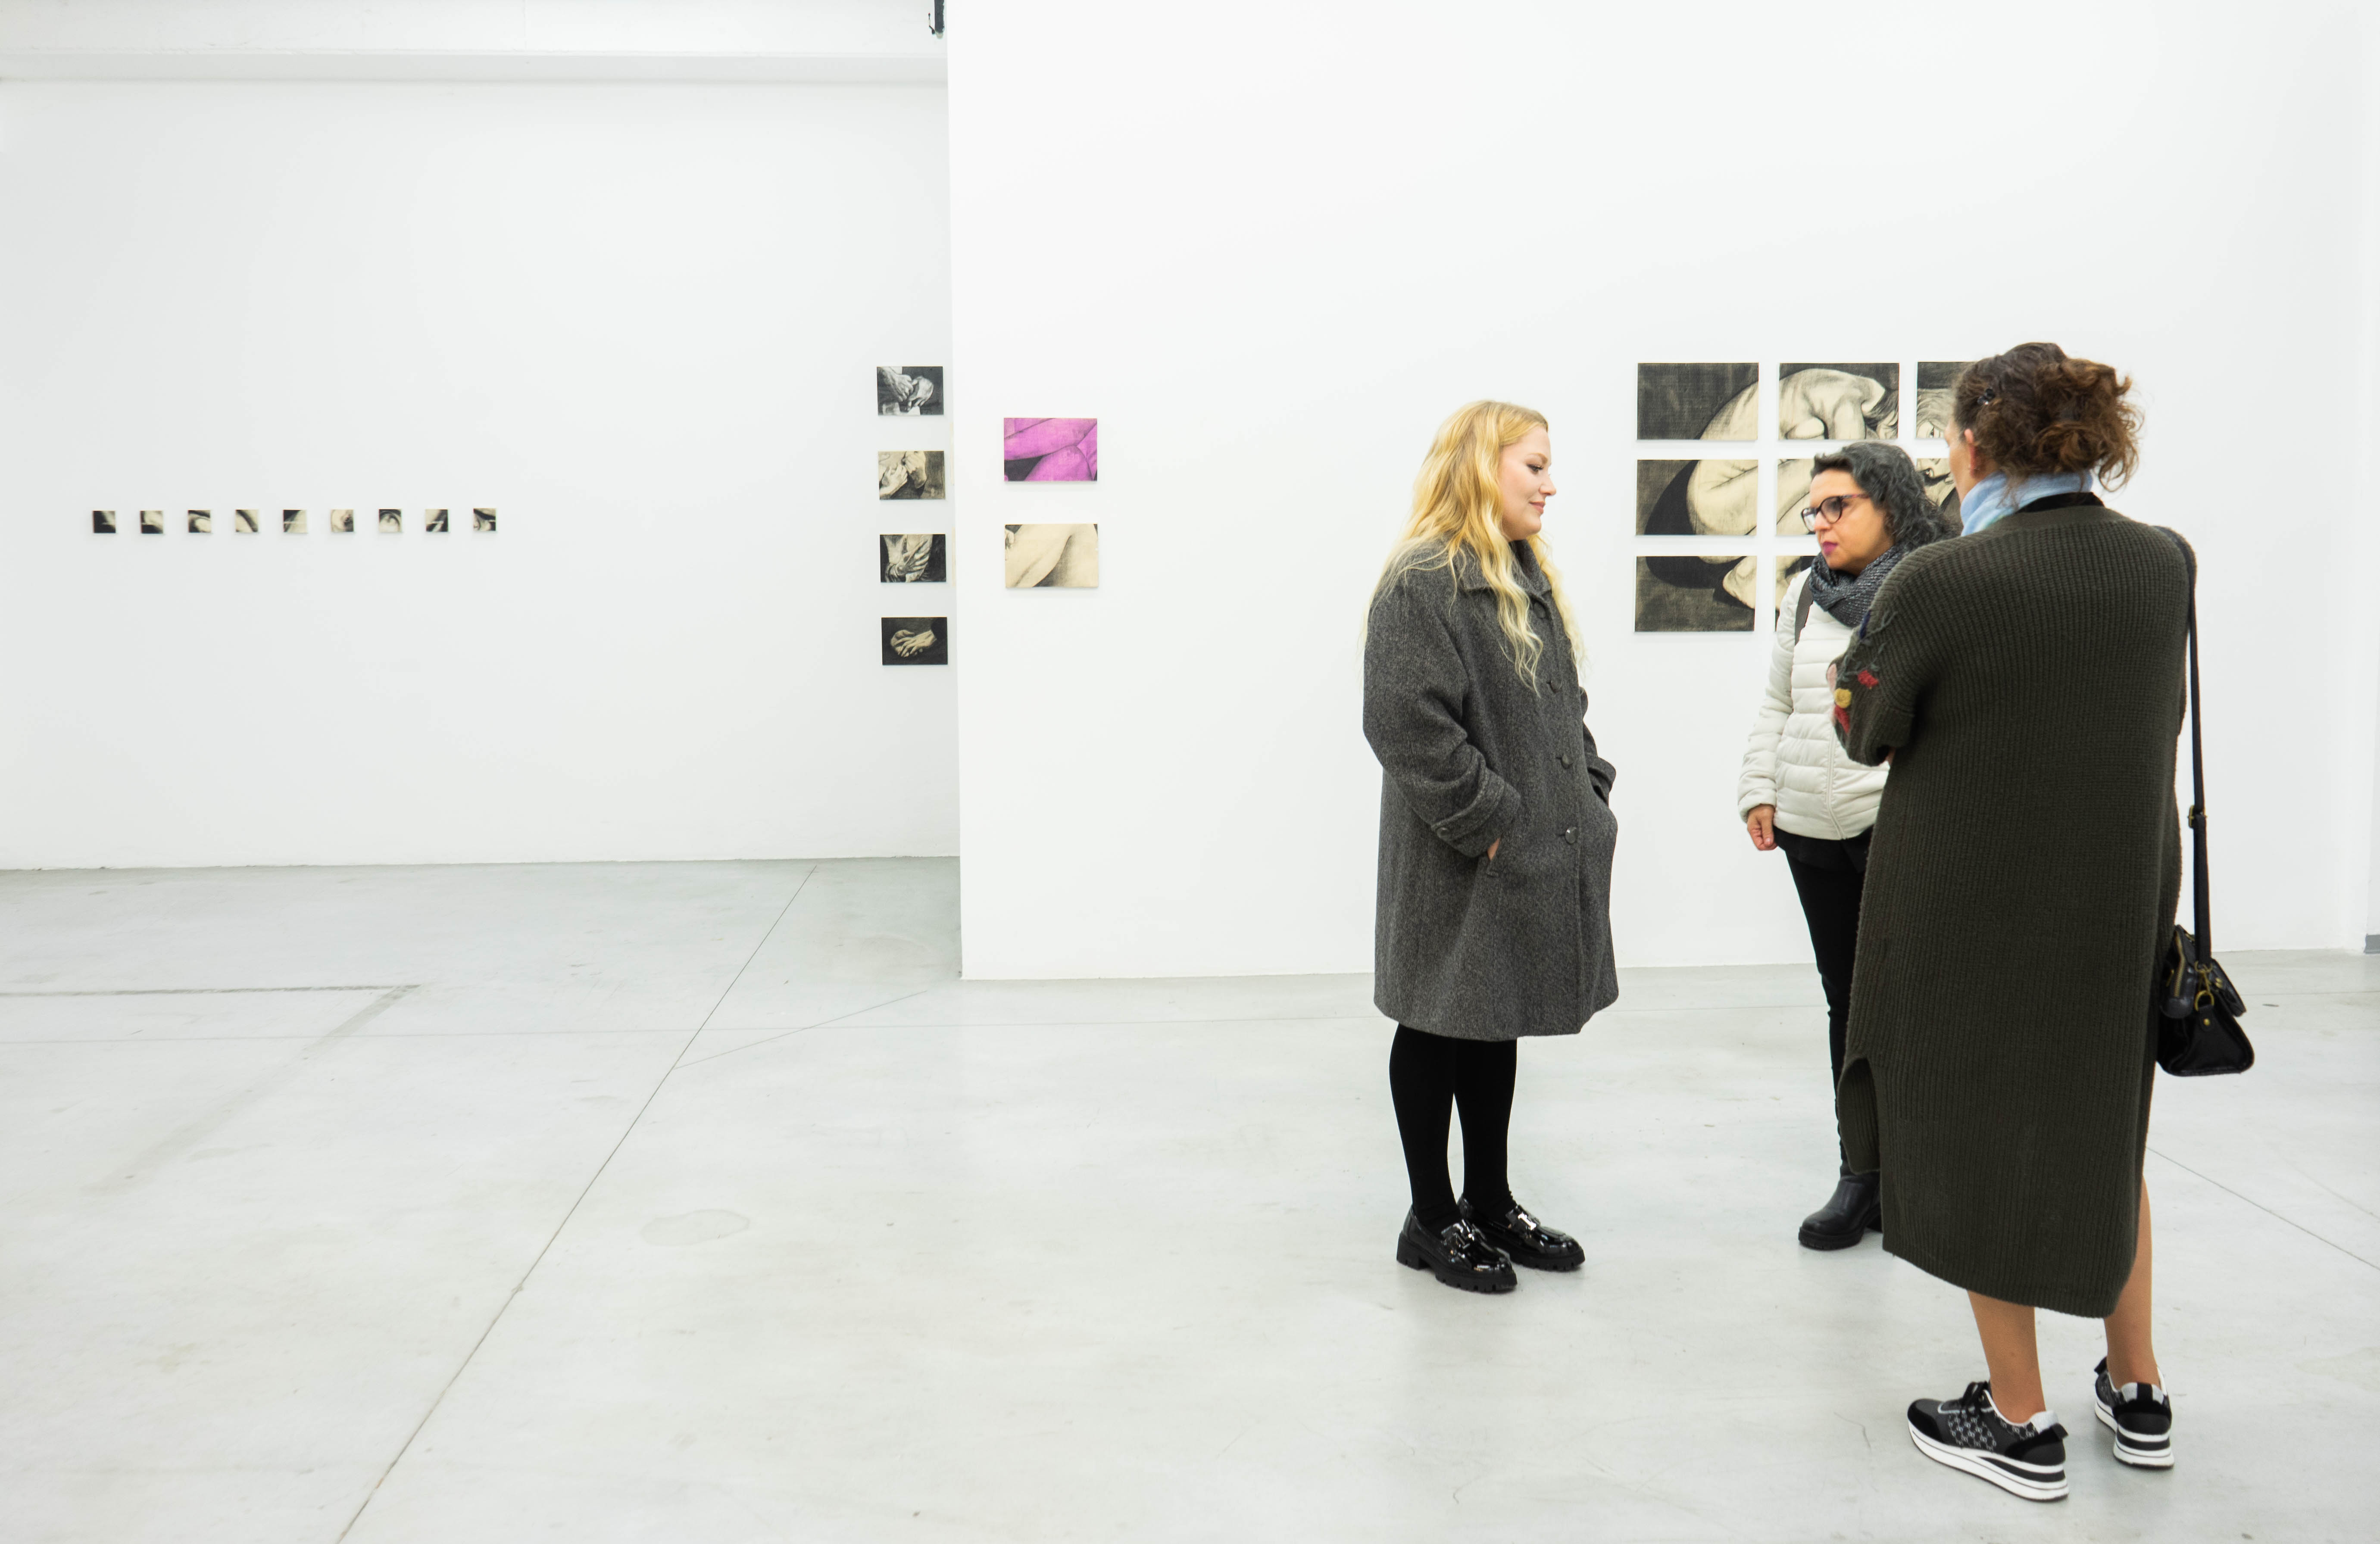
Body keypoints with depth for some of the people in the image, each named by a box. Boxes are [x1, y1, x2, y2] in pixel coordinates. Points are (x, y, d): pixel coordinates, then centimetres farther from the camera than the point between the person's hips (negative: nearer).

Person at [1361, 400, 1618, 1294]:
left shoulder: (1529, 579, 14)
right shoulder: (1420, 583, -17)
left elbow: (1563, 708, 21)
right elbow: (1405, 723, -24)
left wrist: (1589, 794, 8)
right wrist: (1488, 822, -21)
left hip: (1538, 854, 9)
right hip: (1458, 866, -9)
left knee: (1497, 1024, 18)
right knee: (1438, 1029, 6)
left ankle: (1490, 1203, 32)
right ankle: (1431, 1220, 19)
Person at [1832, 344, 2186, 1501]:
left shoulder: (1941, 582, -20)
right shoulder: (2164, 564, -3)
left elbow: (1866, 732, -7)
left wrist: (1863, 656, 11)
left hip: (1974, 912, -5)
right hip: (2124, 899, 5)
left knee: (1982, 1144, 10)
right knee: (2108, 1134, 22)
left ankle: (2020, 1423, 19)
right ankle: (2137, 1396, 32)